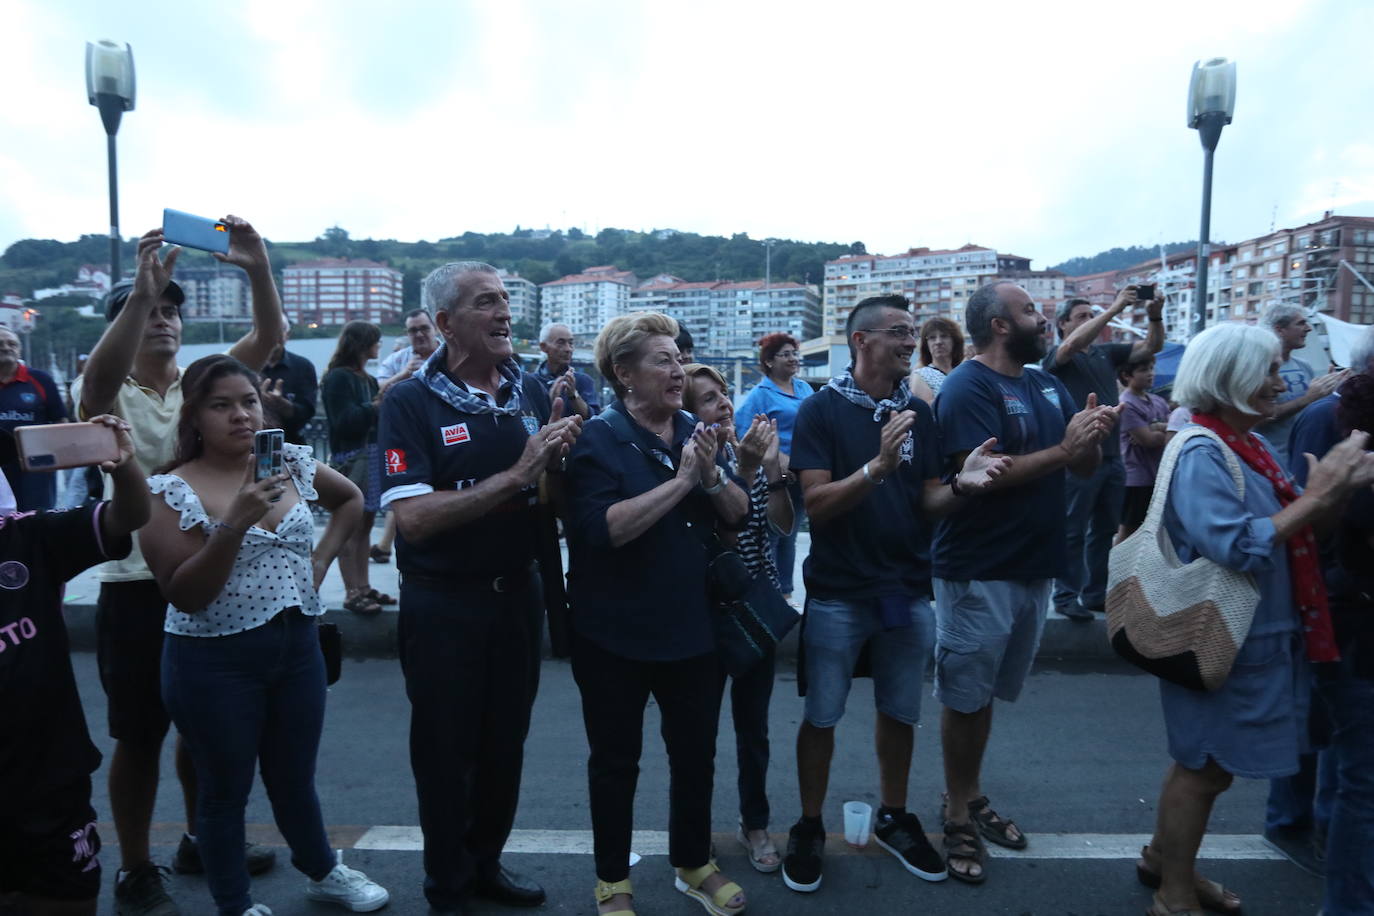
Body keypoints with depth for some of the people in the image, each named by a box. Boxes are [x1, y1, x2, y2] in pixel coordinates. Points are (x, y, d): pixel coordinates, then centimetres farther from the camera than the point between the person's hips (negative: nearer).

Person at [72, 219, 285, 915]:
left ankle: (201, 841, 36)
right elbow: (99, 381, -31)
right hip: (135, 587, -4)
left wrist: (259, 269, -27)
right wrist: (141, 290, -41)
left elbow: (268, 338, -11)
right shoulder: (108, 395, -6)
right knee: (140, 735, 7)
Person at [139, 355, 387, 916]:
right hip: (215, 662, -4)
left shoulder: (293, 463, -1)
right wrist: (234, 524, -29)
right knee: (226, 789, 13)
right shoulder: (172, 490, -13)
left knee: (295, 778, 20)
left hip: (298, 646, 4)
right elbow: (185, 596, -18)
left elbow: (351, 499, 18)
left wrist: (321, 559, 5)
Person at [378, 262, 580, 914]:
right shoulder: (410, 404, -14)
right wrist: (516, 474, -27)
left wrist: (558, 456, -15)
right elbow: (412, 518, -25)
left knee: (506, 739, 18)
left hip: (518, 591, 5)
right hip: (443, 603, -4)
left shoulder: (532, 391, 0)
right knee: (447, 748, 12)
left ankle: (486, 862, 40)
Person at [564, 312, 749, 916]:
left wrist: (712, 475, -16)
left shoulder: (693, 432, 5)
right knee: (615, 760, 12)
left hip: (692, 628, 5)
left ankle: (694, 864, 40)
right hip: (615, 636, -5)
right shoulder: (597, 439, -13)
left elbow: (739, 517, 3)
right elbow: (606, 528, -27)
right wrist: (681, 479, -26)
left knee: (695, 754, 18)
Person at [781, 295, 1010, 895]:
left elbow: (927, 504, 3)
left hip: (908, 591, 4)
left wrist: (961, 484, -18)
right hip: (838, 593, -4)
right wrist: (879, 465, -30)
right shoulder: (821, 410, -10)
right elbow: (815, 505, -17)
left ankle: (894, 819, 36)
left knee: (900, 712, 17)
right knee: (821, 716, 9)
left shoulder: (919, 413, 4)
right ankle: (809, 828, 27)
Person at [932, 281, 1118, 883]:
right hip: (978, 573, -7)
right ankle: (957, 817, 21)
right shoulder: (967, 387, -14)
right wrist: (1063, 449, -21)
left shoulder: (1046, 384, 11)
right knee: (964, 698, 6)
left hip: (1034, 567, 8)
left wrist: (1093, 434, -11)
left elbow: (1086, 468, 10)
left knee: (986, 694, 19)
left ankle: (972, 797, 34)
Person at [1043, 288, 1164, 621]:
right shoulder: (1056, 356, -4)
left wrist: (1156, 317, -9)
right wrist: (1114, 309, -27)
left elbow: (1152, 346, 10)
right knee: (1072, 531, 0)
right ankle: (1066, 596, 8)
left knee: (1106, 530, 13)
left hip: (1112, 457, 7)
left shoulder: (1107, 352, 13)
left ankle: (1096, 593, 23)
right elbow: (1073, 344, -26)